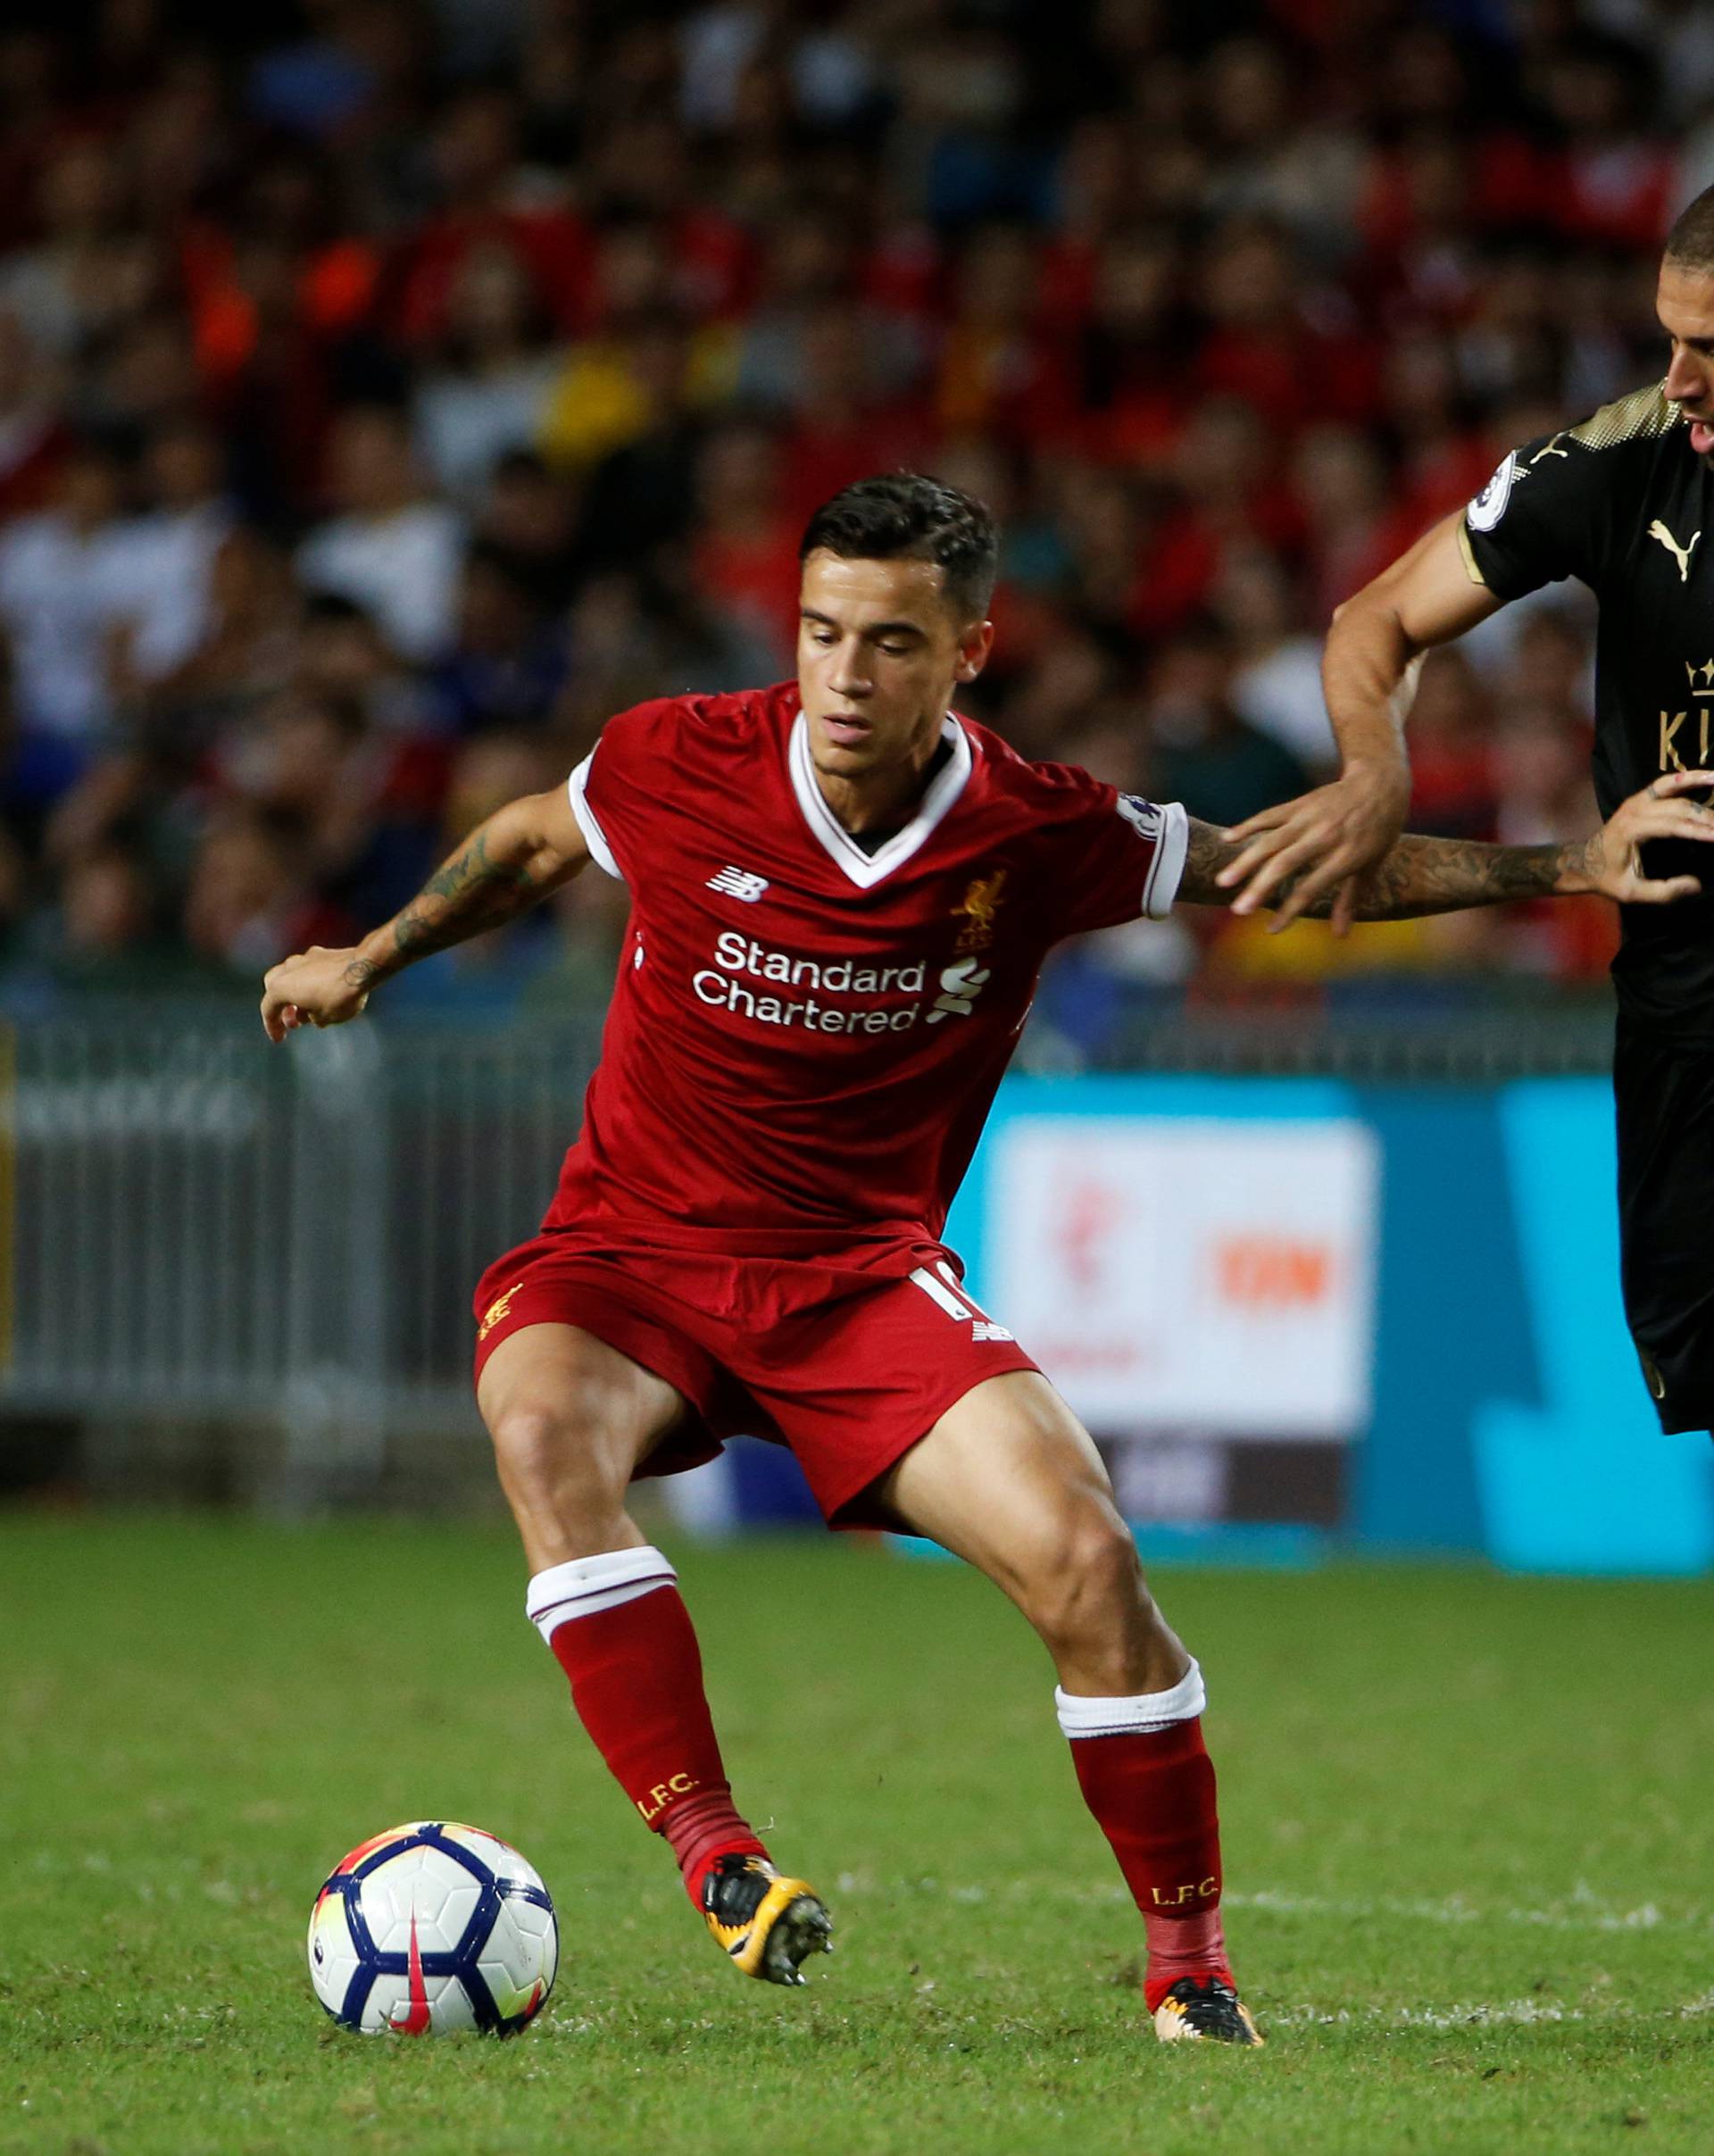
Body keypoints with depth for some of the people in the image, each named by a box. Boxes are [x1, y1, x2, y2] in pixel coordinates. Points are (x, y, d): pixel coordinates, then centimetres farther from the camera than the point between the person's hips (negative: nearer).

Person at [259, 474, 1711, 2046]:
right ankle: (711, 1854, -35)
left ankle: (1189, 1959, -2)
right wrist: (373, 957, 18)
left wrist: (1568, 868, -1)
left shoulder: (1040, 837, -9)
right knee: (546, 1435, -35)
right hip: (631, 1258, 0)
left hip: (864, 1274, 0)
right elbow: (531, 842, 13)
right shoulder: (677, 768, -12)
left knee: (1084, 1558, -20)